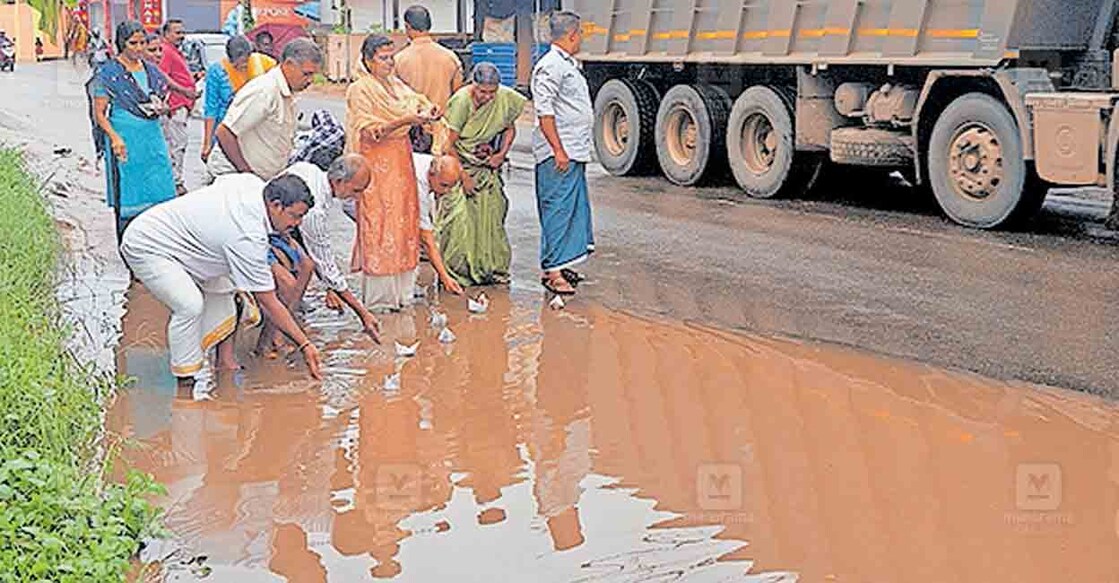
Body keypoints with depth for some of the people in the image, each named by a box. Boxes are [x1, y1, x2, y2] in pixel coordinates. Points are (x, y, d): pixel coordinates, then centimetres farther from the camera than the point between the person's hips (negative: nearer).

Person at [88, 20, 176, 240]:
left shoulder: (151, 70, 12)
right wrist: (114, 137, -20)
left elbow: (163, 102, 23)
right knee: (128, 199, -1)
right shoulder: (109, 72, -3)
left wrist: (161, 108, -2)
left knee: (159, 191, 1)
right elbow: (99, 113, -5)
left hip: (153, 137, 5)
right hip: (125, 140, -5)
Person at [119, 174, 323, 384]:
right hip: (144, 247, -11)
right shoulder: (248, 238, -29)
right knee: (190, 305, -26)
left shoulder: (252, 183, -7)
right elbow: (269, 304, -24)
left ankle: (225, 362, 14)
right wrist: (305, 345, -20)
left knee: (220, 288, 11)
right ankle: (187, 379, -12)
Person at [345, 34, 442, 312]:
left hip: (402, 160, 7)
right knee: (379, 224, -6)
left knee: (404, 221, 8)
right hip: (376, 163, -7)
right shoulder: (359, 90, -7)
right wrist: (405, 120, -23)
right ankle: (379, 295, -1)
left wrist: (428, 111, -12)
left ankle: (401, 289, 15)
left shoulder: (397, 85, 15)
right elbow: (369, 131, -15)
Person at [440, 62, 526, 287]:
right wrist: (464, 177, -17)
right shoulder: (461, 101, -24)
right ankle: (455, 270, -1)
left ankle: (489, 267, 14)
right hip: (459, 163, -4)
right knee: (460, 216, -10)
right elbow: (449, 145, -18)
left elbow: (510, 128, 9)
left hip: (487, 165, 4)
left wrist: (502, 154, -7)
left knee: (491, 215, 3)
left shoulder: (505, 99, -11)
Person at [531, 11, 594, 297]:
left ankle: (558, 264, 20)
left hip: (574, 153, 10)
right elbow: (544, 111, -19)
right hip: (559, 154, -10)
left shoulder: (568, 65, 18)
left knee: (573, 208, 13)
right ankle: (552, 271, -7)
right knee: (558, 209, -9)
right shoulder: (550, 65, -13)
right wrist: (558, 149, -22)